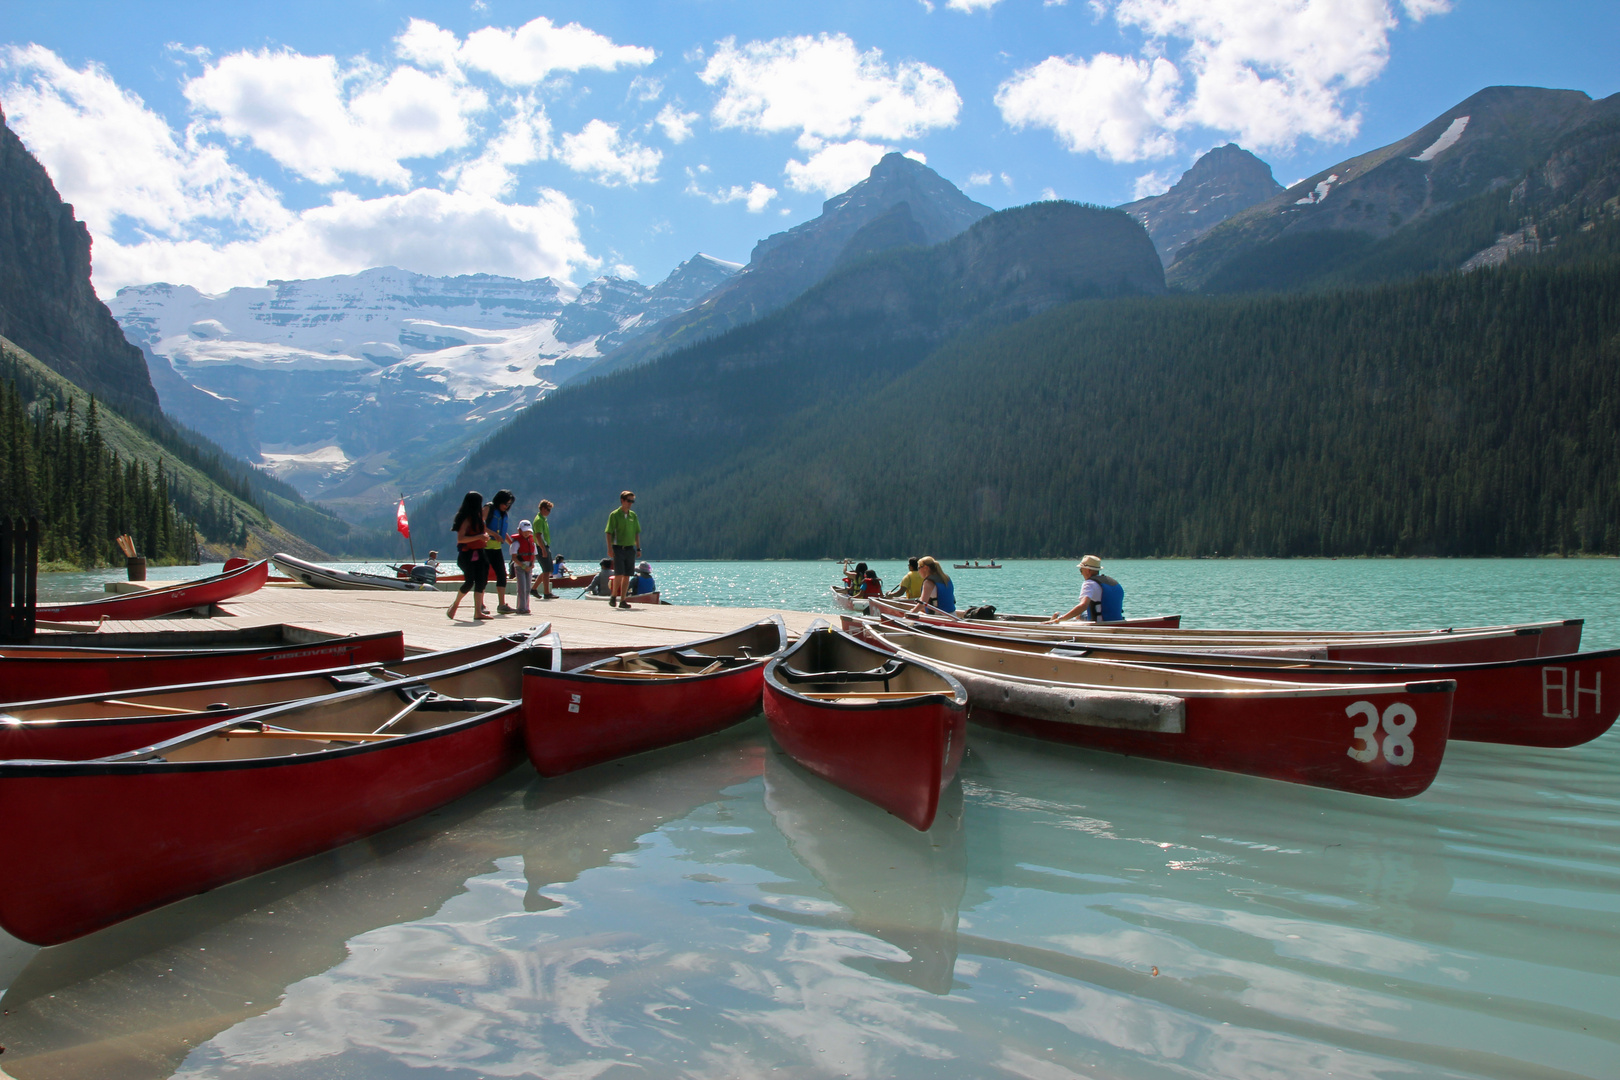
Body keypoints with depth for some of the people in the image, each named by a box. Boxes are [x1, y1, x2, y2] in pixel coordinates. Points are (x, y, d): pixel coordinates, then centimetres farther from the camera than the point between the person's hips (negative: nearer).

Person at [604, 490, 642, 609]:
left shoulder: (633, 515, 11)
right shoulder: (614, 515, -4)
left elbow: (637, 533, 16)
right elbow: (609, 533, -5)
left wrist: (638, 548, 12)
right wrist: (610, 548, -13)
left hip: (630, 549, 5)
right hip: (618, 548, -5)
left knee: (627, 576, 3)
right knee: (619, 574, -11)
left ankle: (622, 600, 8)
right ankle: (613, 596, 8)